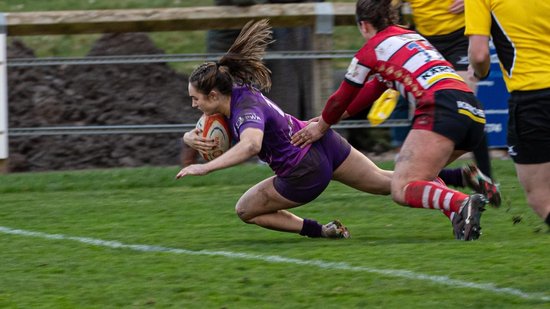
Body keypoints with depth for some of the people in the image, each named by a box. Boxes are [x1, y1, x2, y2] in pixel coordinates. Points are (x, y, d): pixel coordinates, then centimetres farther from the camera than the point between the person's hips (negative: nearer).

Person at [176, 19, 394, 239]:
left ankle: (319, 230, 3)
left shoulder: (246, 109, -28)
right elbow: (200, 132, 8)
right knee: (383, 182, 20)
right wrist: (191, 138, -16)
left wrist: (205, 168, -49)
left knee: (245, 210, 9)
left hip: (306, 174, -9)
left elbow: (250, 145, -50)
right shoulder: (235, 95, -1)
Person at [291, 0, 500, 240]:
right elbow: (375, 88, 39)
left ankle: (463, 204, -36)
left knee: (401, 190, -8)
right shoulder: (411, 36, 30)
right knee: (419, 175, 23)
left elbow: (342, 98, 19)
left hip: (442, 110, -8)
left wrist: (322, 127, 37)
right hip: (473, 113, 8)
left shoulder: (373, 48, 9)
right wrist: (329, 118, 45)